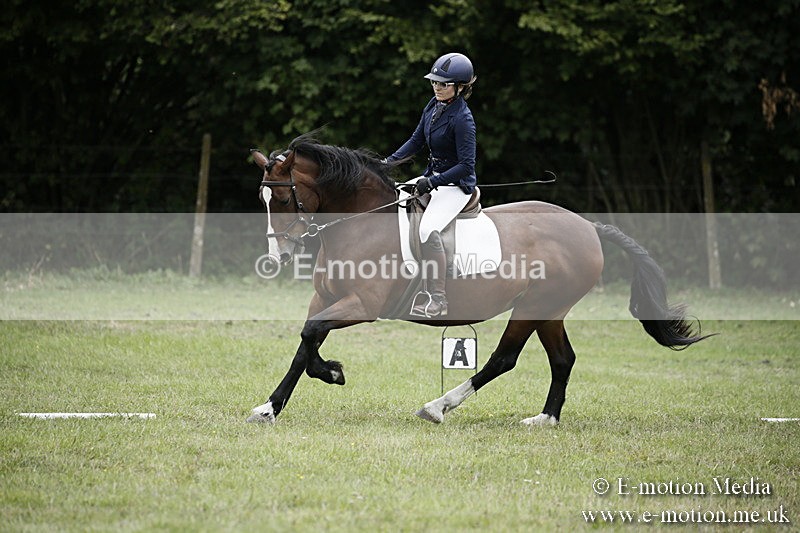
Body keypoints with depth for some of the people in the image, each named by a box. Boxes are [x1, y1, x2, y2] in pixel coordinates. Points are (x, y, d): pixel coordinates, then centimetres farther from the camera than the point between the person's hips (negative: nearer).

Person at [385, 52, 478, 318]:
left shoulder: (462, 118, -21)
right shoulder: (435, 105, 4)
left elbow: (466, 165, -23)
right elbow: (417, 140, 14)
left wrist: (432, 182, -27)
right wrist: (389, 161, 2)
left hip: (457, 184, -10)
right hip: (433, 176, 10)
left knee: (428, 229, -29)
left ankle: (439, 300, -25)